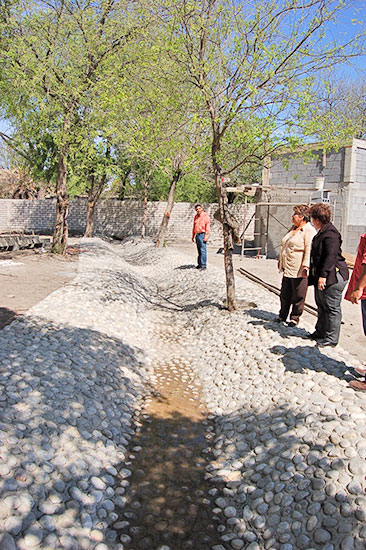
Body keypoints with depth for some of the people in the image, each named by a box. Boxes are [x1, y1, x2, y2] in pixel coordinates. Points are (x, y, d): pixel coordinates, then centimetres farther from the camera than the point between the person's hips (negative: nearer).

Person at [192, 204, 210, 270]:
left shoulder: (205, 216, -7)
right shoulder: (196, 217, 14)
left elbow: (207, 227, -12)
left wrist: (206, 236, -19)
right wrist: (193, 236, 17)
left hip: (202, 234, -7)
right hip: (197, 235, 7)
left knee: (203, 250, -11)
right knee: (199, 250, 10)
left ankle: (203, 265, -12)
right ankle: (199, 264, 15)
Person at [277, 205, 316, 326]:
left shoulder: (309, 231, -12)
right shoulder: (293, 228, 16)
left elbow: (309, 250, -20)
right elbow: (284, 246, 24)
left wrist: (306, 266, -25)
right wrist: (280, 259, 26)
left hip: (299, 270, -8)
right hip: (288, 269, 8)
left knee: (298, 296, 4)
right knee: (285, 294, 15)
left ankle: (295, 317, 17)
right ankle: (282, 315, 28)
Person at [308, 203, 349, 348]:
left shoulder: (330, 233, -18)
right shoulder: (321, 232, 15)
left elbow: (331, 256, -24)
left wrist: (323, 275, -27)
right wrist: (318, 276, 24)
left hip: (332, 276, -11)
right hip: (321, 276, 11)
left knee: (332, 308, -2)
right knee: (322, 306, 19)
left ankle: (331, 338, 6)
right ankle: (320, 332, 33)